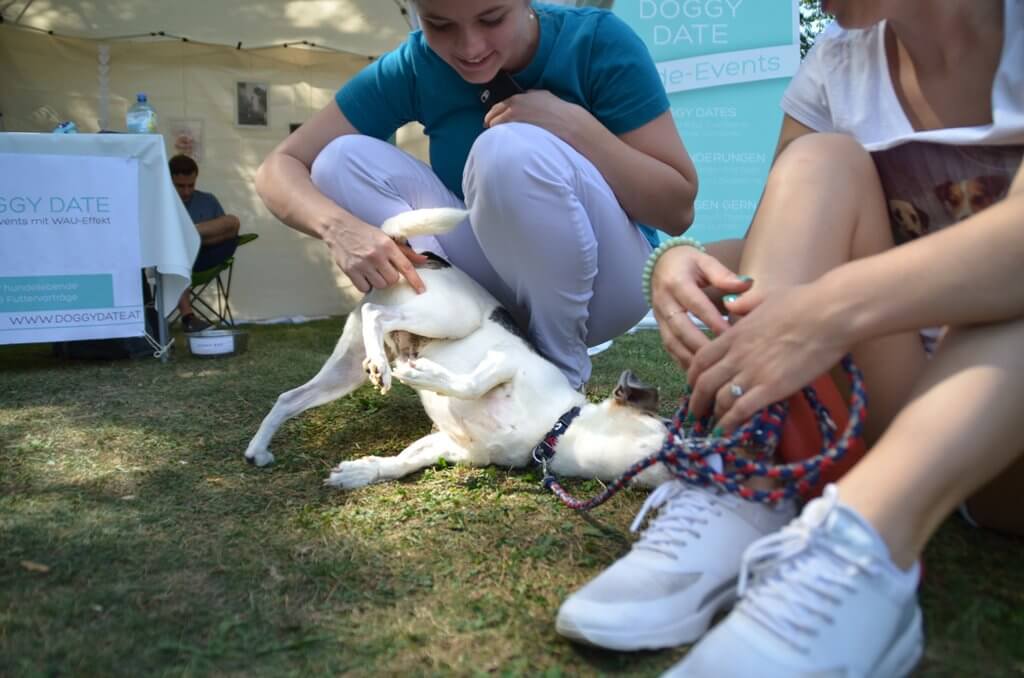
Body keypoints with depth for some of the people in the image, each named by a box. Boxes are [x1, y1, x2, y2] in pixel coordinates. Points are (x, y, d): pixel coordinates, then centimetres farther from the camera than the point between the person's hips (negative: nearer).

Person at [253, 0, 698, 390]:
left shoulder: (597, 41, -16)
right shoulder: (413, 69, -9)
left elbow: (678, 209, -15)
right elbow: (278, 169, -10)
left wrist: (574, 124, -28)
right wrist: (339, 226, -32)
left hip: (602, 282, -3)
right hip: (502, 287, 4)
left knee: (511, 149, -32)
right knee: (343, 160, -13)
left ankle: (564, 374, -13)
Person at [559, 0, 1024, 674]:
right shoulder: (836, 65, 3)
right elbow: (767, 251, -1)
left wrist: (830, 310, -39)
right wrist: (688, 260, -22)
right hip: (897, 413, 3)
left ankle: (859, 547, -42)